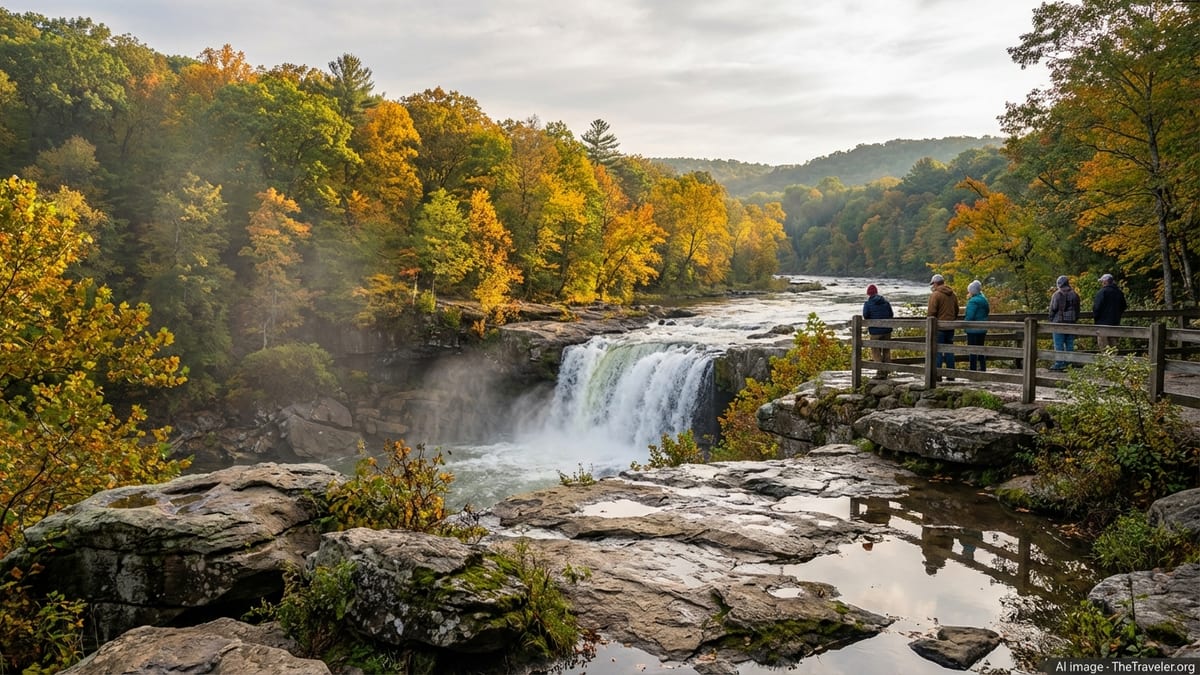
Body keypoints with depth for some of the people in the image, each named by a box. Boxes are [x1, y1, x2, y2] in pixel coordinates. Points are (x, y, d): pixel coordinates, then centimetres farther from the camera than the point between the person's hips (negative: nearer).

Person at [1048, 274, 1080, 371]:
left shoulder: (1057, 294, -10)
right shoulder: (1075, 295, 8)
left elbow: (1053, 309, -8)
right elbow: (1077, 309, 13)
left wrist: (1052, 319, 4)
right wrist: (1075, 319, 20)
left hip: (1059, 322, -5)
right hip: (1071, 323, 5)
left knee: (1059, 345, -2)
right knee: (1070, 344, 10)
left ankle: (1059, 364, -3)